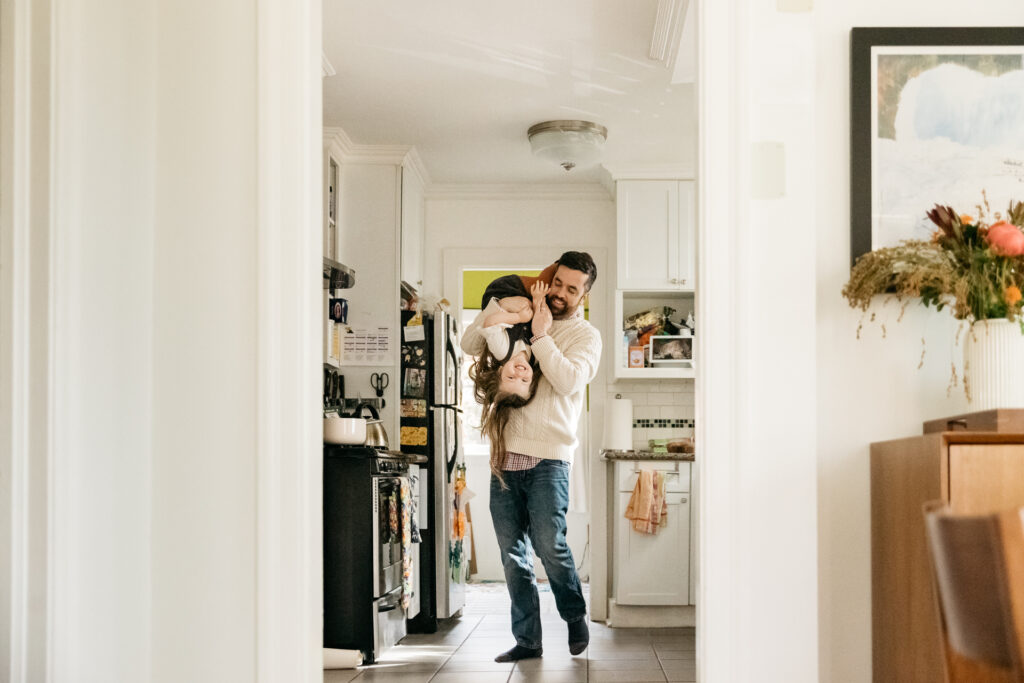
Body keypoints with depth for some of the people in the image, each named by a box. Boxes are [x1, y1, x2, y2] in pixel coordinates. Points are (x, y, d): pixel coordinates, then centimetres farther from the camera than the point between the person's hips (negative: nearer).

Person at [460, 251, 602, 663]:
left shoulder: (586, 336, 5)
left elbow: (568, 381, -12)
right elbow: (470, 344, 11)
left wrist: (541, 337, -11)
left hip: (547, 458, -4)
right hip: (505, 455, 4)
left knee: (549, 544, -13)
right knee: (513, 553, 4)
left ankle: (575, 616, 13)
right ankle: (527, 640, 14)